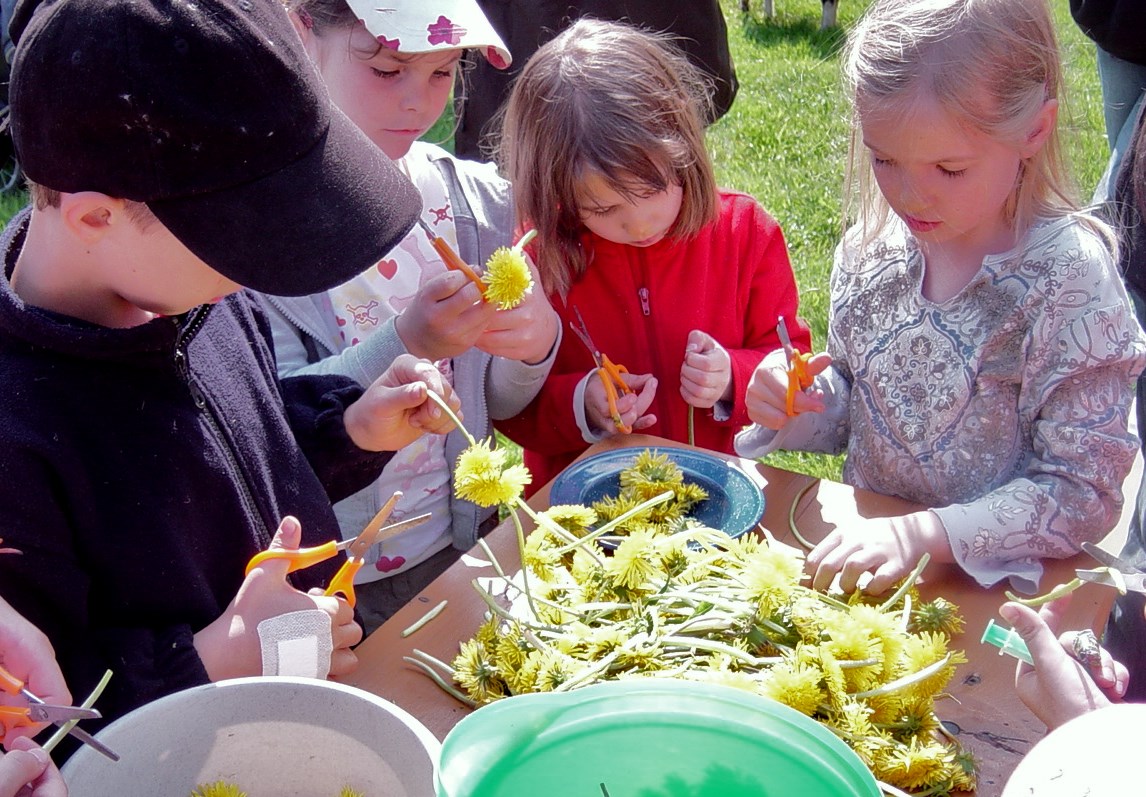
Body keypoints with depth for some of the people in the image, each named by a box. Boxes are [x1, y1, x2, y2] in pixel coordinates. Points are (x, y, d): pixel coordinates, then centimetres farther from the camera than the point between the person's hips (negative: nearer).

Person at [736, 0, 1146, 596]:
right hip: (863, 541, 4)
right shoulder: (870, 248, -1)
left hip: (994, 582, -3)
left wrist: (923, 533, -26)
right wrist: (794, 408, -8)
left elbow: (1083, 492, -14)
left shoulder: (1069, 282, -14)